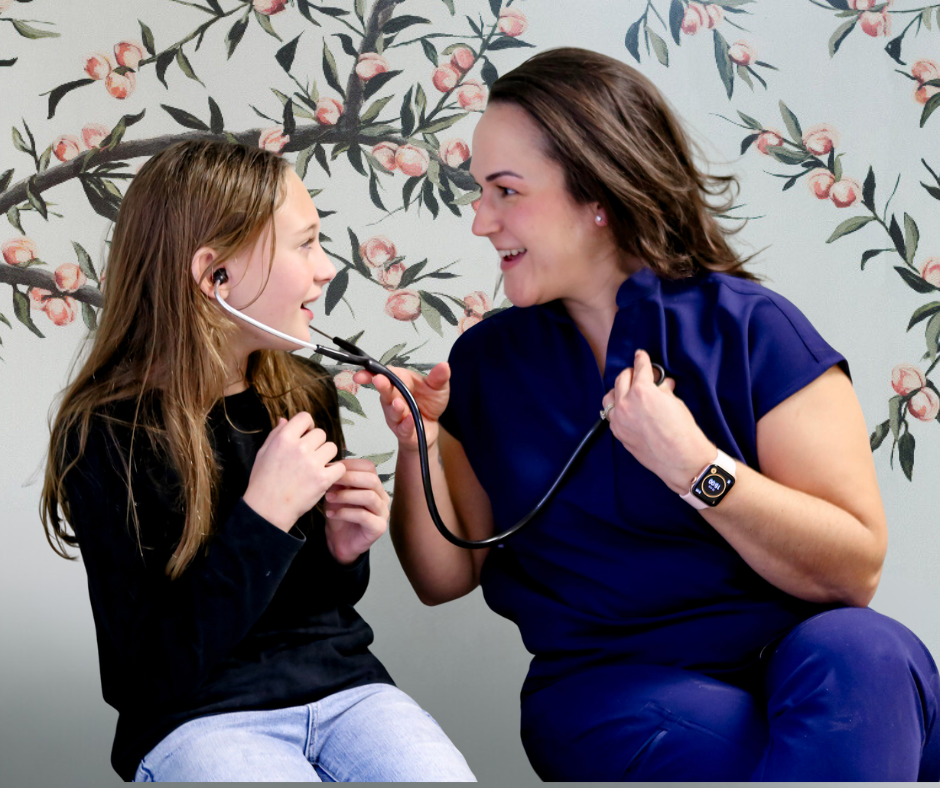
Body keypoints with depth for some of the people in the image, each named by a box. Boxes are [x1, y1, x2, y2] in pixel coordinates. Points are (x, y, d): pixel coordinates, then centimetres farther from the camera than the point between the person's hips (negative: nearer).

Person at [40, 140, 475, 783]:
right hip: (197, 721, -4)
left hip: (344, 686, 5)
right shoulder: (106, 436, -11)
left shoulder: (304, 393, 7)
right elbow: (149, 676, -15)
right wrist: (264, 517, -19)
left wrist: (345, 552, -2)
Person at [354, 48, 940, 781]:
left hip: (788, 653, 0)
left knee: (857, 650, -35)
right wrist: (420, 445, -5)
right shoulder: (486, 361, 9)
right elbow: (446, 576, 12)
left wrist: (695, 468, -18)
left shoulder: (753, 328, -3)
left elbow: (856, 567, -8)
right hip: (610, 687, 0)